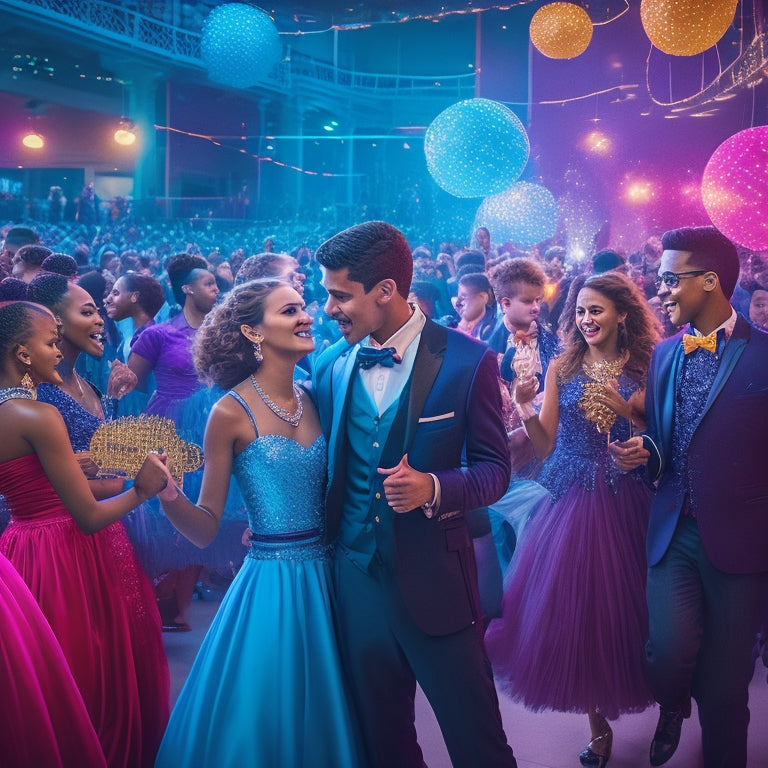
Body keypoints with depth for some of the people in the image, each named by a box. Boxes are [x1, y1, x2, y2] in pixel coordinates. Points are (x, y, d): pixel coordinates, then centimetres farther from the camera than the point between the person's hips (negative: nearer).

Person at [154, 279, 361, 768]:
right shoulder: (232, 412, -9)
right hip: (271, 584, -5)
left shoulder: (313, 400, 5)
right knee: (260, 723, 5)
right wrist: (168, 496, -26)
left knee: (319, 716, 17)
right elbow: (205, 528, -9)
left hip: (326, 580, 5)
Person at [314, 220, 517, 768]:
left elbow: (494, 469, -6)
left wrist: (433, 488, -23)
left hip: (433, 581, -4)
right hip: (355, 576, 4)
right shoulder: (331, 364, 4)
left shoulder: (468, 362, -10)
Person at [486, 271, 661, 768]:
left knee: (623, 608, 5)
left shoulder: (645, 369, 0)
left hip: (626, 506, -1)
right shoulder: (563, 367, 2)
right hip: (572, 503, 1)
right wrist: (527, 409, -19)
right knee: (574, 610, 3)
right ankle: (599, 724, 18)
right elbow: (545, 446, -2)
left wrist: (632, 412, -18)